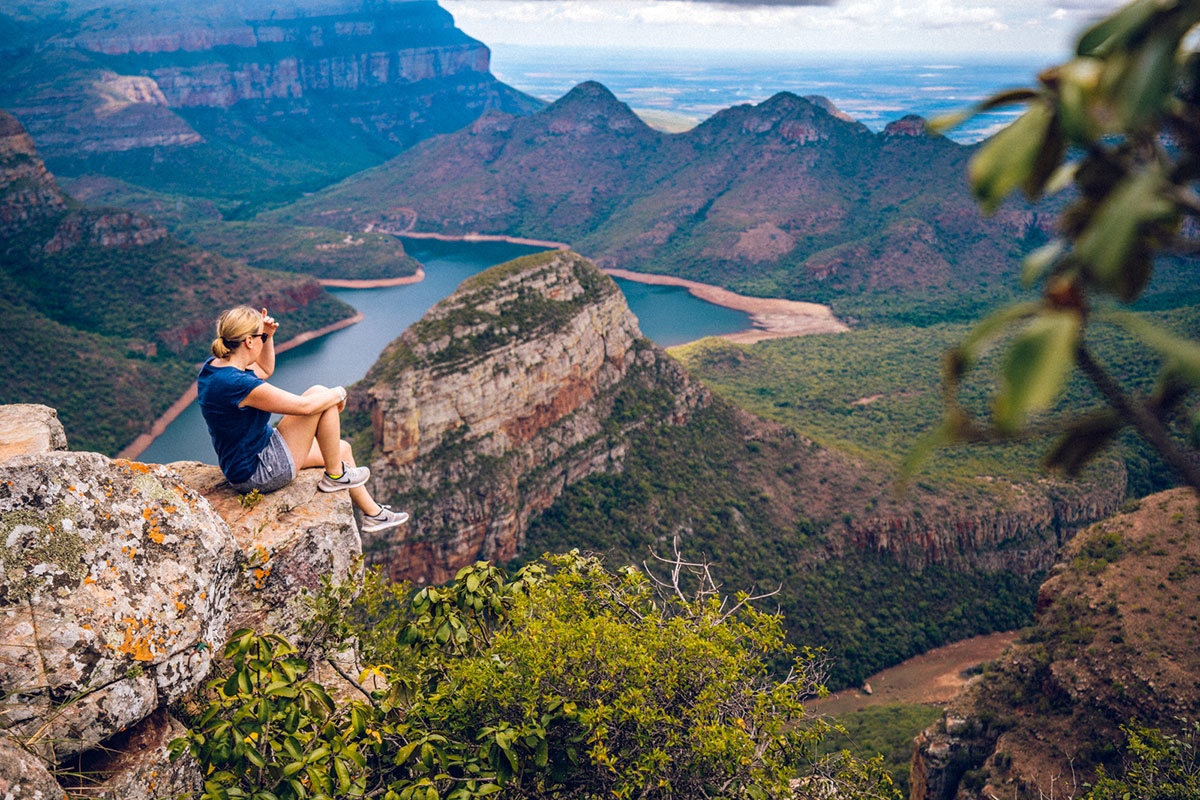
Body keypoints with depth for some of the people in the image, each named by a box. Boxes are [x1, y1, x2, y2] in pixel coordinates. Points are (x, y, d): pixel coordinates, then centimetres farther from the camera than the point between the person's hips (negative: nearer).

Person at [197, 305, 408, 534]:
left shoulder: (214, 365, -1)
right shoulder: (239, 385, -31)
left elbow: (265, 370, 20)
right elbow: (304, 405, -25)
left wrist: (268, 336, 3)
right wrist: (339, 393, -7)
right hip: (261, 474, -10)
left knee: (342, 448, 20)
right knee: (319, 394, -14)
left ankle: (372, 513, 37)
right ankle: (334, 475, 2)